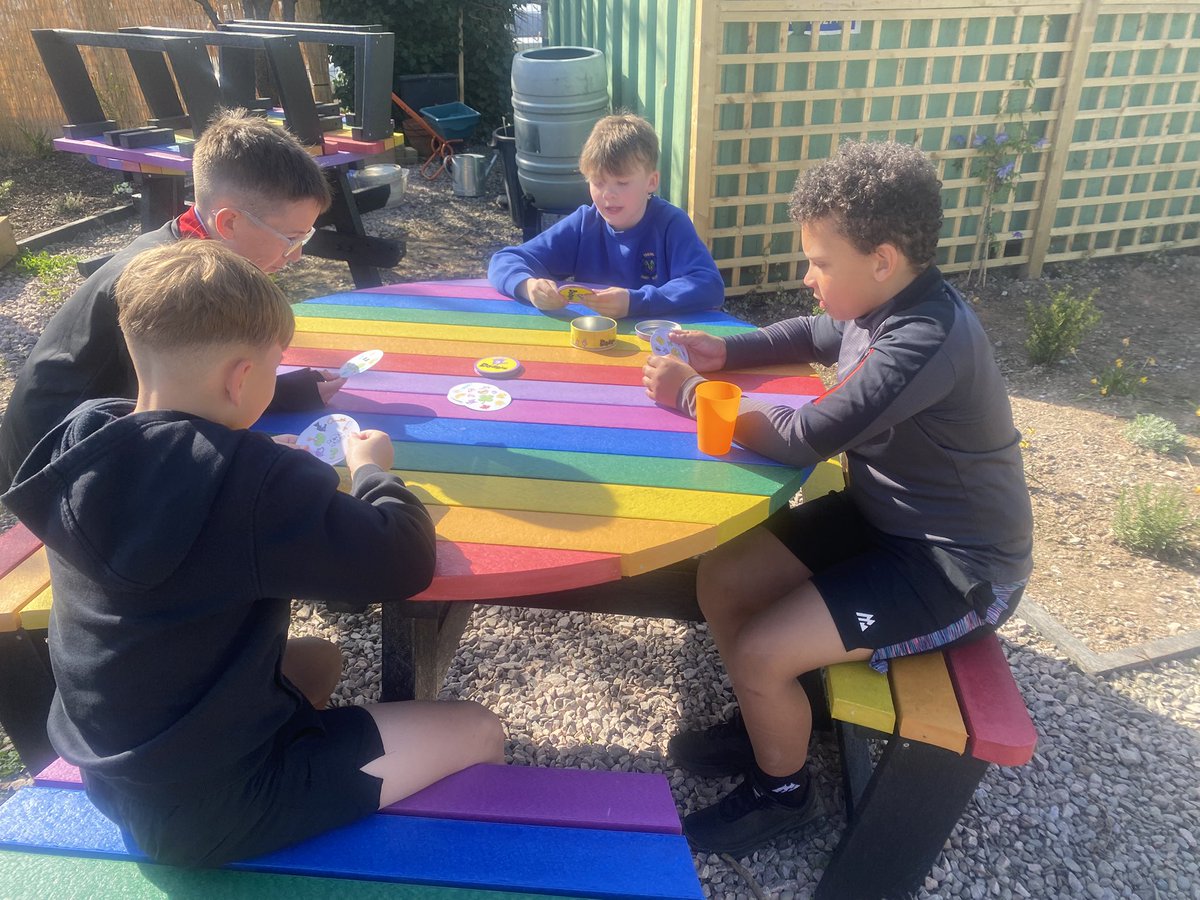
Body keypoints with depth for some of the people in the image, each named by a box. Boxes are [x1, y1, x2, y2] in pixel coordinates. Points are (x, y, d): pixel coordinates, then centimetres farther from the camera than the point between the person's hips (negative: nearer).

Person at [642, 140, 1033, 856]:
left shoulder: (925, 344, -30)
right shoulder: (888, 306, -2)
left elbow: (799, 439, -28)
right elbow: (811, 336, 19)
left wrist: (691, 394, -16)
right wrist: (726, 353, 2)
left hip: (960, 570, -9)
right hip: (883, 517, 9)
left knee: (757, 654, -16)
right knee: (720, 581, 2)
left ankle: (783, 790, 15)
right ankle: (771, 720, 26)